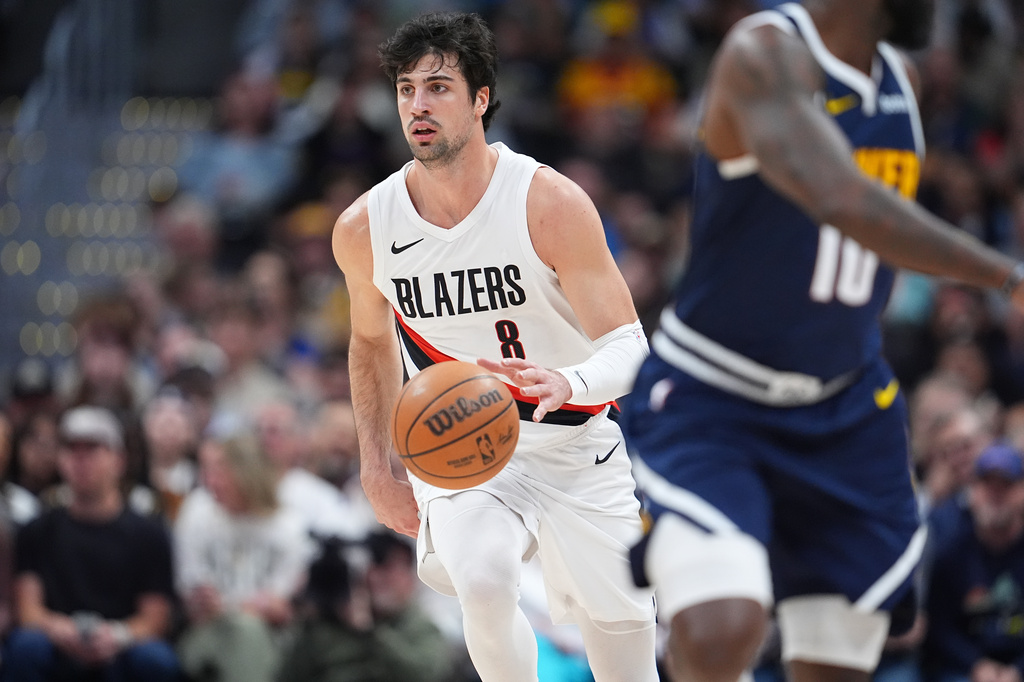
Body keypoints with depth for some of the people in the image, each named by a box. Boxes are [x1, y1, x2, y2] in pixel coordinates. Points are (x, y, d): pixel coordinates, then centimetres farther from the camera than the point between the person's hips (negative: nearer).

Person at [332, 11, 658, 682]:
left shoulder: (552, 203, -19)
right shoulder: (364, 229, -8)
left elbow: (630, 349, -21)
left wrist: (567, 385, -42)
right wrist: (377, 469, 12)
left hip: (575, 448, 0)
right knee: (482, 582, -31)